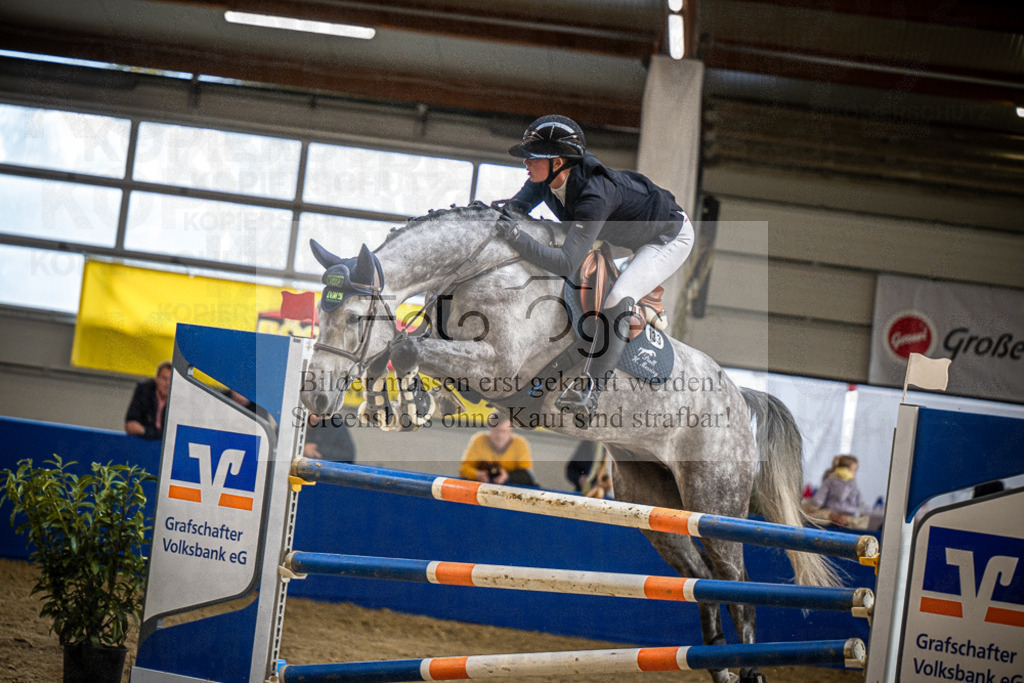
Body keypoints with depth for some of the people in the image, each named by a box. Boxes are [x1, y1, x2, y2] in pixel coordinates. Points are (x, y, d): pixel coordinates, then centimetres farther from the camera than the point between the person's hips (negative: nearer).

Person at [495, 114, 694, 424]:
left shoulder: (594, 194, -42)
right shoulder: (548, 177, -20)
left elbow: (567, 263, -47)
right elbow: (518, 204, -5)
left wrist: (515, 236, -52)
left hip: (670, 237, -9)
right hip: (626, 231, 10)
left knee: (617, 300, -26)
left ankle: (589, 390, -27)